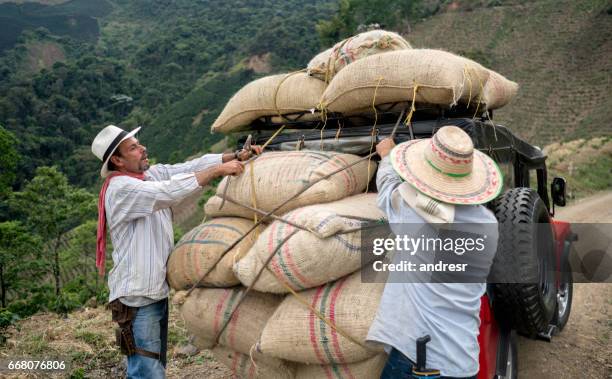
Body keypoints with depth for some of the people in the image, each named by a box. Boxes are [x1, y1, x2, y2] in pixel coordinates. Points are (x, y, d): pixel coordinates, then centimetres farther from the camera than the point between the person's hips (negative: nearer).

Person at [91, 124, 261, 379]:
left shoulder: (153, 174, 6)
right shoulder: (121, 189, -18)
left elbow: (192, 166, 1)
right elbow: (170, 192, -28)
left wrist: (238, 156, -8)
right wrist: (219, 170, -24)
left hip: (156, 291, 9)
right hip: (137, 297, -9)